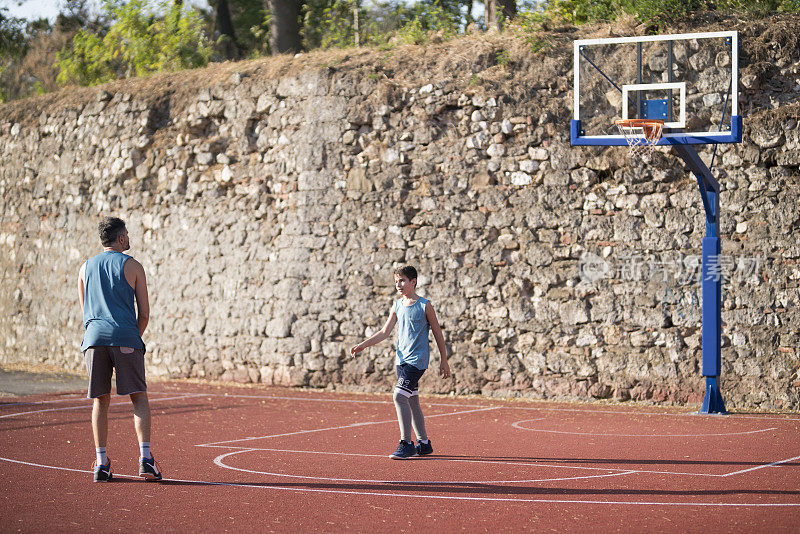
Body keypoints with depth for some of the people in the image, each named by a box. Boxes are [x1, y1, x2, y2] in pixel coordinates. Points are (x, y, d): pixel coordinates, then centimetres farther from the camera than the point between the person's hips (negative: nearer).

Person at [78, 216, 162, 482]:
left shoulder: (86, 268, 17)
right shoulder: (133, 266, 5)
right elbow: (144, 313, 4)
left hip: (94, 337, 3)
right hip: (125, 336, -3)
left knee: (100, 401, 7)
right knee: (139, 398, 1)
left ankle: (101, 463, 1)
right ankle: (145, 458, -12)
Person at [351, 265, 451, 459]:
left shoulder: (424, 305, -7)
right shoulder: (397, 305, 10)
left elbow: (438, 334, -1)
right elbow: (385, 332, 12)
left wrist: (444, 361, 1)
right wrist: (363, 345, 1)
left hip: (417, 359, -7)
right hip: (402, 359, 7)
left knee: (399, 396, -18)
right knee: (412, 402, 11)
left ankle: (406, 444, -15)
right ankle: (423, 443, 21)